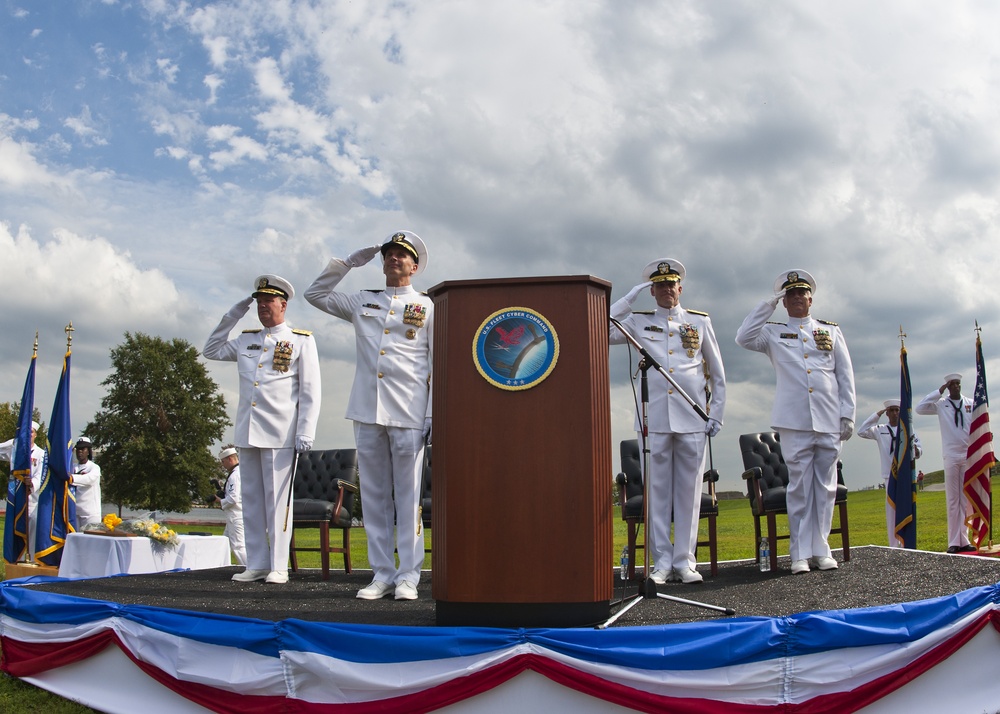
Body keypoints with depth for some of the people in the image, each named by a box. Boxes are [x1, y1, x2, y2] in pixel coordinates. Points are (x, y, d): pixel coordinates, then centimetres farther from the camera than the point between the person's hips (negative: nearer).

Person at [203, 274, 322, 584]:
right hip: (247, 432, 5)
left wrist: (305, 433, -10)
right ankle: (256, 564, 13)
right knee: (251, 500, 7)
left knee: (277, 499, -3)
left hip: (280, 434, -5)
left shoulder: (301, 341, 3)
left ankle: (278, 566, 3)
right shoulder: (246, 340, 17)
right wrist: (232, 316, 15)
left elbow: (311, 392, -1)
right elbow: (211, 351, 25)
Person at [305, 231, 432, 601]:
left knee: (408, 497, -2)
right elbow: (315, 293, 25)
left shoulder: (427, 306, 8)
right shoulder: (362, 302, 18)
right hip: (367, 413, 4)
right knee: (374, 497, 5)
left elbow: (440, 364, 4)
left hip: (408, 416, -3)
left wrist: (434, 416, -5)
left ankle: (408, 577, 5)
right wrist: (349, 263, 16)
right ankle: (381, 574, 12)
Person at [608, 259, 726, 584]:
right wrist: (630, 298, -1)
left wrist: (716, 414, 7)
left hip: (692, 420, 1)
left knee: (688, 492, 3)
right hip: (654, 420, 0)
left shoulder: (700, 322, 13)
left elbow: (718, 373, 16)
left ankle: (685, 562, 10)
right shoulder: (638, 322, 11)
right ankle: (662, 562, 8)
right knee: (657, 492, 1)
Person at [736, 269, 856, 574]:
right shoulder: (774, 333, 12)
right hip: (794, 422, -2)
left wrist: (848, 414, 5)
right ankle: (800, 553, 2)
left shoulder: (831, 331, 16)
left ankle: (821, 549, 12)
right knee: (799, 486, -1)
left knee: (826, 486, 4)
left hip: (829, 422, 2)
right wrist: (768, 305, -2)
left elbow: (845, 375, 13)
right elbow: (743, 338, -6)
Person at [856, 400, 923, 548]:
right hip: (890, 476, 0)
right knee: (891, 510, -1)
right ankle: (894, 545, 3)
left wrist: (913, 446, -18)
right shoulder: (880, 430, 9)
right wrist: (877, 415, 0)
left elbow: (918, 454, 7)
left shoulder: (908, 430, 8)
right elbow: (861, 431, -3)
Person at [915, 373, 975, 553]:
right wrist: (939, 391, -6)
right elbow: (919, 408, -9)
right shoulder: (941, 404, 4)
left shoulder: (971, 404, 6)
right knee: (952, 500, 0)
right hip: (951, 456, -1)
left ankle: (964, 540, 10)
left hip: (970, 456, 1)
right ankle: (954, 542, 1)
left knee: (967, 500, 4)